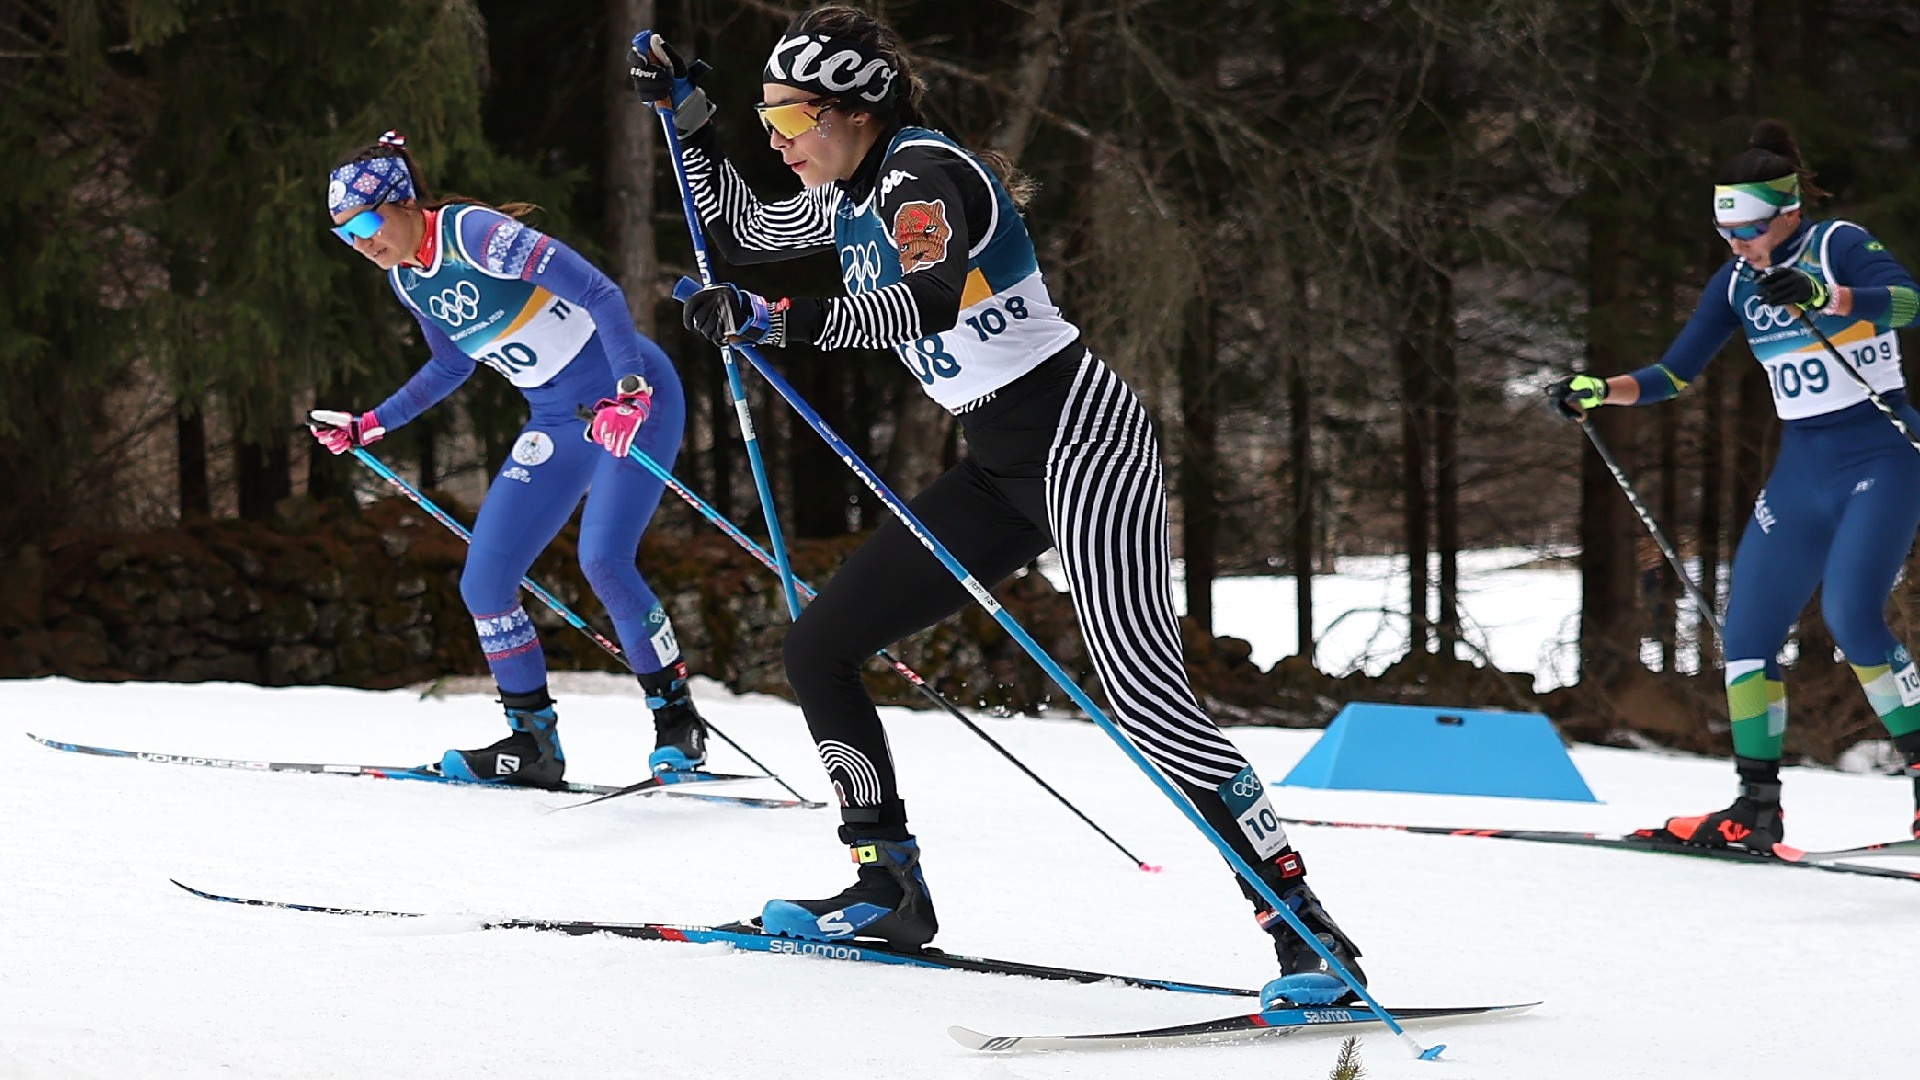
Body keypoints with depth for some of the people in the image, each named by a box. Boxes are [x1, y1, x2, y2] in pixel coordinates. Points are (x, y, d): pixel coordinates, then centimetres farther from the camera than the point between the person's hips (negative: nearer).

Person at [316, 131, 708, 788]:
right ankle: (533, 742, 10)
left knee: (602, 558, -24)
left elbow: (599, 294, -25)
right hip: (557, 422, 8)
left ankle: (678, 722, -10)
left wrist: (630, 390, -34)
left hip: (632, 397, -8)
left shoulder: (477, 234, -21)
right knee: (483, 583, 0)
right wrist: (368, 428, 16)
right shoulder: (405, 280, 4)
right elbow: (452, 367, 21)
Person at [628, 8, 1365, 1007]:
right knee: (816, 646, 6)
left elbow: (930, 300, -33)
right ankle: (889, 888, 15)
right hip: (997, 472, 9)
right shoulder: (853, 199, 11)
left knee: (1149, 705, -19)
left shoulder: (924, 172, -15)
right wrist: (688, 115, 19)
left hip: (1079, 436, -9)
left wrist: (780, 319, -38)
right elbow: (739, 230, 29)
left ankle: (1310, 939, -20)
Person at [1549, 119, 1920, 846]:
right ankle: (1758, 808, 5)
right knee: (1747, 637, -1)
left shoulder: (1839, 246, -9)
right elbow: (1677, 372, 10)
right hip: (1800, 476, 7)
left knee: (1851, 616, -24)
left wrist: (1817, 296, -43)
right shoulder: (1737, 283, 9)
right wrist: (1599, 392, -7)